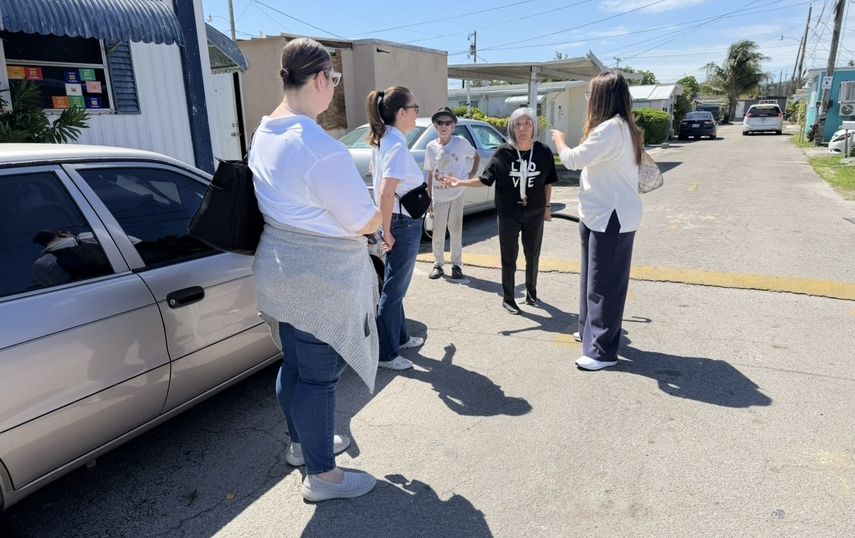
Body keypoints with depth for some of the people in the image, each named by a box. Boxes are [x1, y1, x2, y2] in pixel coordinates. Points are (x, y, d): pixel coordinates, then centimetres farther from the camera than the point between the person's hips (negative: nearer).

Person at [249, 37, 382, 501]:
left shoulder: (264, 134, 5)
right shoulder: (319, 147, -25)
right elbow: (366, 222, -19)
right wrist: (376, 215, 3)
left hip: (280, 270, 9)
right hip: (320, 280, -9)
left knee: (294, 364, 22)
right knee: (318, 375, 5)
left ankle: (301, 442, 43)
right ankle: (321, 475, 23)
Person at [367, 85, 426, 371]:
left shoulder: (382, 141, 7)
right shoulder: (397, 145, -21)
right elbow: (386, 194, -28)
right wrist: (388, 232, -20)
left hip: (395, 221, 9)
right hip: (404, 224, -9)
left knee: (395, 286, 20)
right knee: (394, 290, 1)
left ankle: (400, 337, 38)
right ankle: (387, 354, 14)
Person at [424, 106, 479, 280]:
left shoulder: (461, 142, -4)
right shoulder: (431, 147, 1)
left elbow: (477, 157, 13)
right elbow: (430, 174, 6)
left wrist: (471, 174, 2)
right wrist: (429, 197, 5)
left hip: (457, 194, -1)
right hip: (438, 196, 1)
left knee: (455, 230, 5)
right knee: (438, 232, 5)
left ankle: (456, 265, 17)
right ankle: (438, 264, 20)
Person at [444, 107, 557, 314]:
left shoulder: (543, 152, -5)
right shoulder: (503, 152, -9)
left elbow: (548, 182, 6)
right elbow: (485, 179, -6)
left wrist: (547, 207, 8)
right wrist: (461, 183, -16)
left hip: (535, 214, 2)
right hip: (508, 214, -1)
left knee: (533, 256, 15)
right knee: (509, 258, 6)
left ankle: (531, 291, 37)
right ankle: (507, 298, 21)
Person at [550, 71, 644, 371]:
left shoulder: (611, 127, -19)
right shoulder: (622, 126, 15)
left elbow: (574, 160, -18)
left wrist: (558, 140, -1)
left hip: (611, 216, -11)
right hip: (603, 213, 11)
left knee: (603, 283, -6)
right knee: (595, 279, 19)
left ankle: (603, 351, 1)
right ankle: (591, 330, 33)